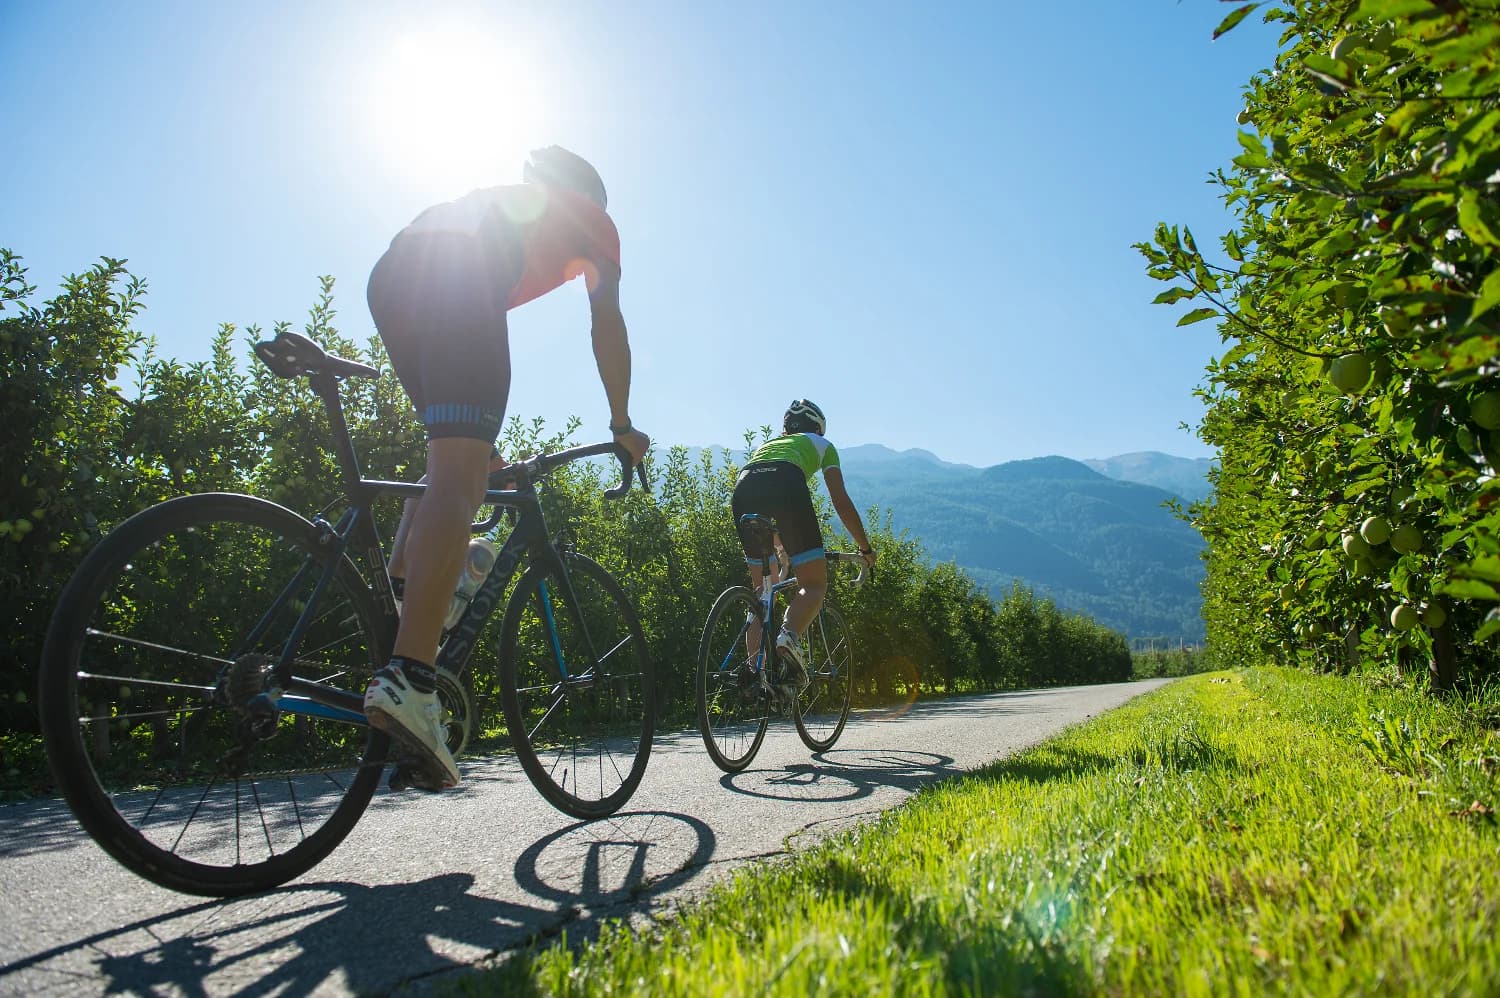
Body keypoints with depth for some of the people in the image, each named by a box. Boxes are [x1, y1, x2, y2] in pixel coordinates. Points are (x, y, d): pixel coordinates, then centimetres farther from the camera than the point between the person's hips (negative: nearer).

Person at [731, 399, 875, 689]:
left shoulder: (764, 444, 44)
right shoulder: (822, 444, 33)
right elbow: (841, 501, 25)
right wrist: (866, 548, 34)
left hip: (743, 487, 4)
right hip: (786, 484, -4)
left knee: (762, 588, 16)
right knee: (815, 585, 2)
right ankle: (789, 635, -27)